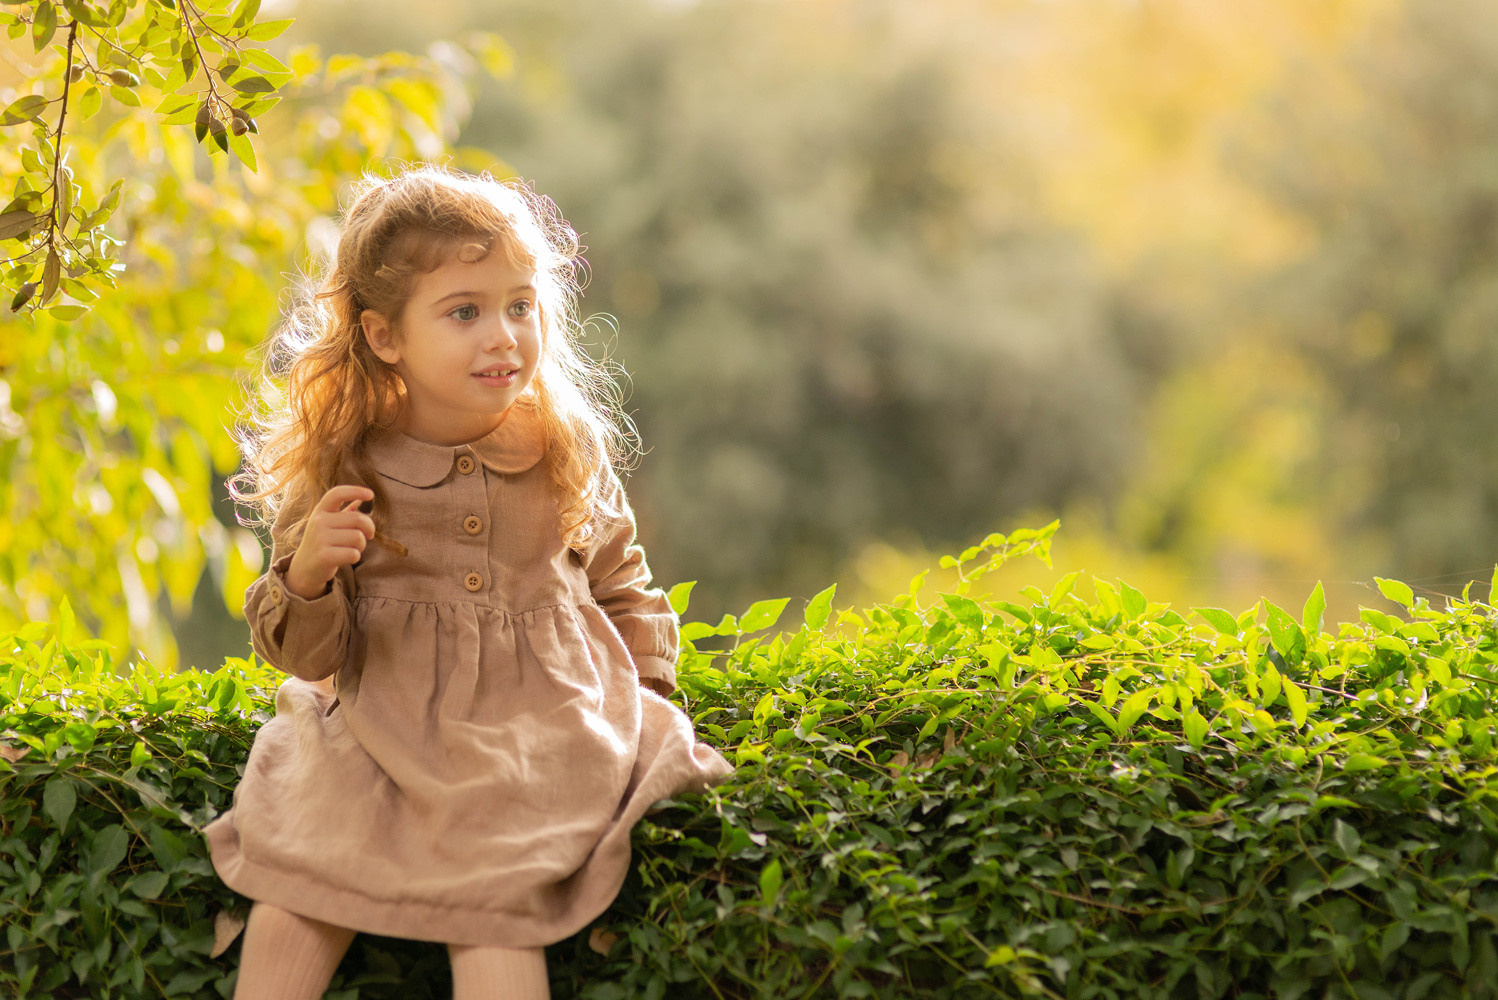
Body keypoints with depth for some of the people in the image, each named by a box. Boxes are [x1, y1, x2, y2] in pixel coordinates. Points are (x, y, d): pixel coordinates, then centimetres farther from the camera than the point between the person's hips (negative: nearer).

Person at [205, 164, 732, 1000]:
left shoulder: (569, 455, 4)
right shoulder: (340, 470, -2)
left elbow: (621, 584, 20)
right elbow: (307, 654, 0)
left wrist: (646, 693, 8)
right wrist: (309, 573, -20)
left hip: (538, 728, 0)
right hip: (382, 736, 1)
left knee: (489, 906, -22)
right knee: (293, 899, -17)